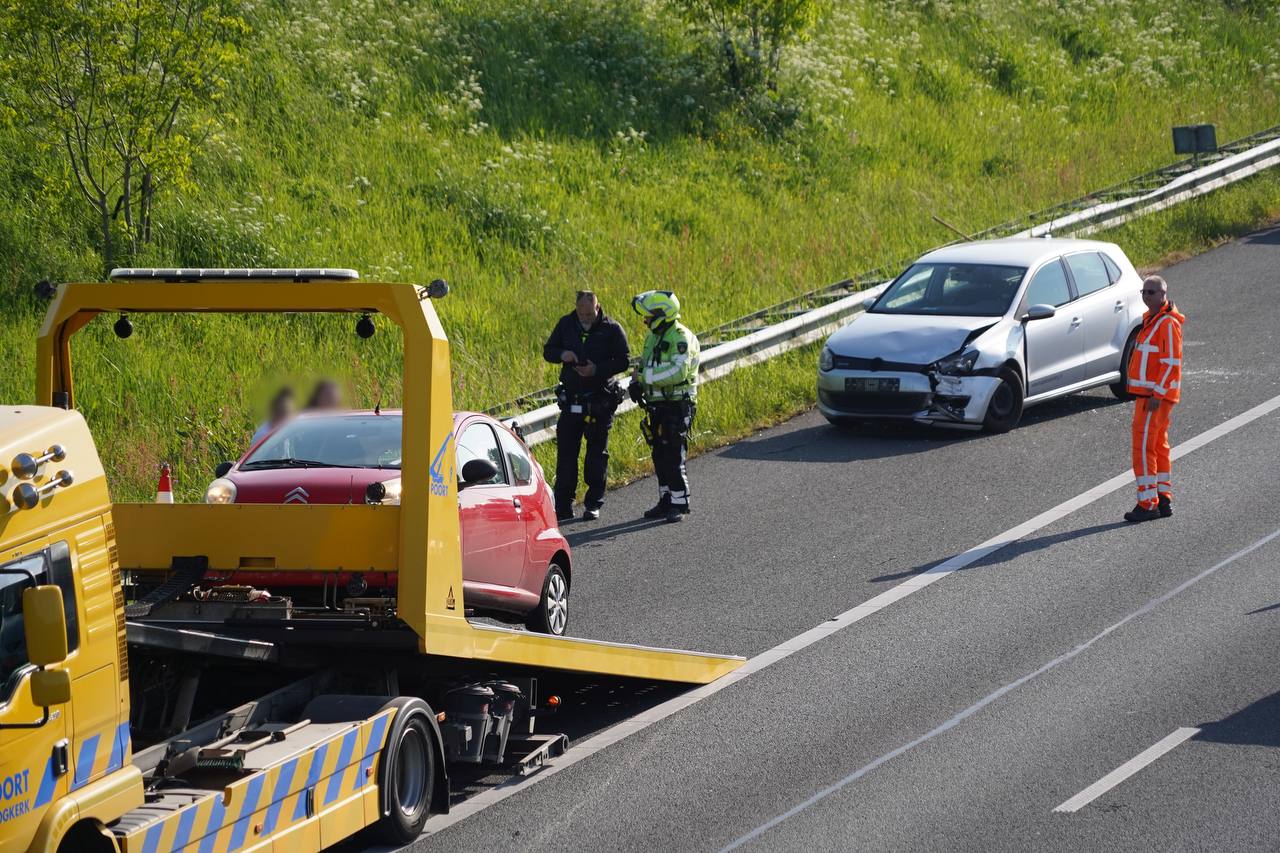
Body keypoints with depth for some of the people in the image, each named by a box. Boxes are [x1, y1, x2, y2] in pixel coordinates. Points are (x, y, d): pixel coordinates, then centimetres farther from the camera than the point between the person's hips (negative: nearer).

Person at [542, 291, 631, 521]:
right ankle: (563, 506, 4)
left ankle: (593, 504, 13)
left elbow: (623, 360, -6)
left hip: (601, 401, -3)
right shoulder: (566, 325, 3)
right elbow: (548, 351, 10)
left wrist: (598, 369, -20)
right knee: (566, 451, 0)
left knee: (597, 453, 5)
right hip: (571, 399, 3)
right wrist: (562, 355, -13)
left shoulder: (611, 329, -6)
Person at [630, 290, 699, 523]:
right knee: (660, 456, 11)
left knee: (674, 456, -9)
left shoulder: (681, 338, -15)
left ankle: (680, 504, -4)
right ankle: (666, 501, 20)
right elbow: (644, 364, 23)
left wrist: (645, 376, -20)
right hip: (657, 405, 9)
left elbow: (678, 371, -27)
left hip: (677, 405, -9)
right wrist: (636, 383, 1)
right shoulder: (653, 336, 14)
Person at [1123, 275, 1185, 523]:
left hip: (1155, 395, -11)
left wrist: (1157, 395, -23)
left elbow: (1172, 363, -20)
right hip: (1149, 393, 11)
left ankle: (1148, 504, -10)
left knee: (1143, 447, -11)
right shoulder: (1151, 319, 17)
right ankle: (1164, 500, 19)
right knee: (1158, 445, 13)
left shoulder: (1168, 323, -15)